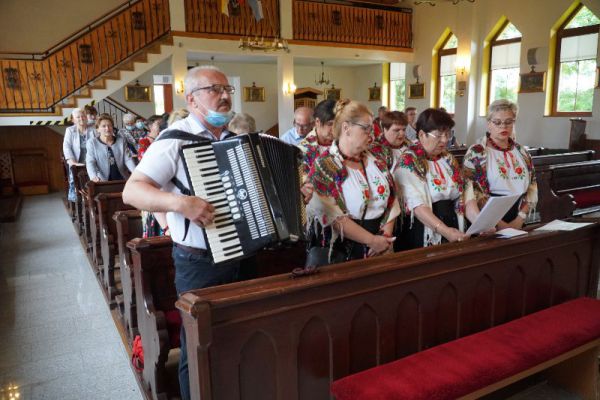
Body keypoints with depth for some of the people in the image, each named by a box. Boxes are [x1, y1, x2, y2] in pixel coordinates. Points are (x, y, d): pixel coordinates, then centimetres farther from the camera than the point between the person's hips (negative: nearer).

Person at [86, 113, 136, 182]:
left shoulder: (121, 140, 12)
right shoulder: (92, 142, 6)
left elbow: (128, 159, 5)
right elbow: (90, 162, -4)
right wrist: (94, 176, -25)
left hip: (122, 180, 2)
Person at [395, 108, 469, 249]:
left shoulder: (448, 159, 13)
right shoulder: (408, 162, -9)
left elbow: (464, 196, 10)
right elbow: (417, 205, -18)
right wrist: (444, 230, -28)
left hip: (453, 231, 5)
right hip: (423, 234, -5)